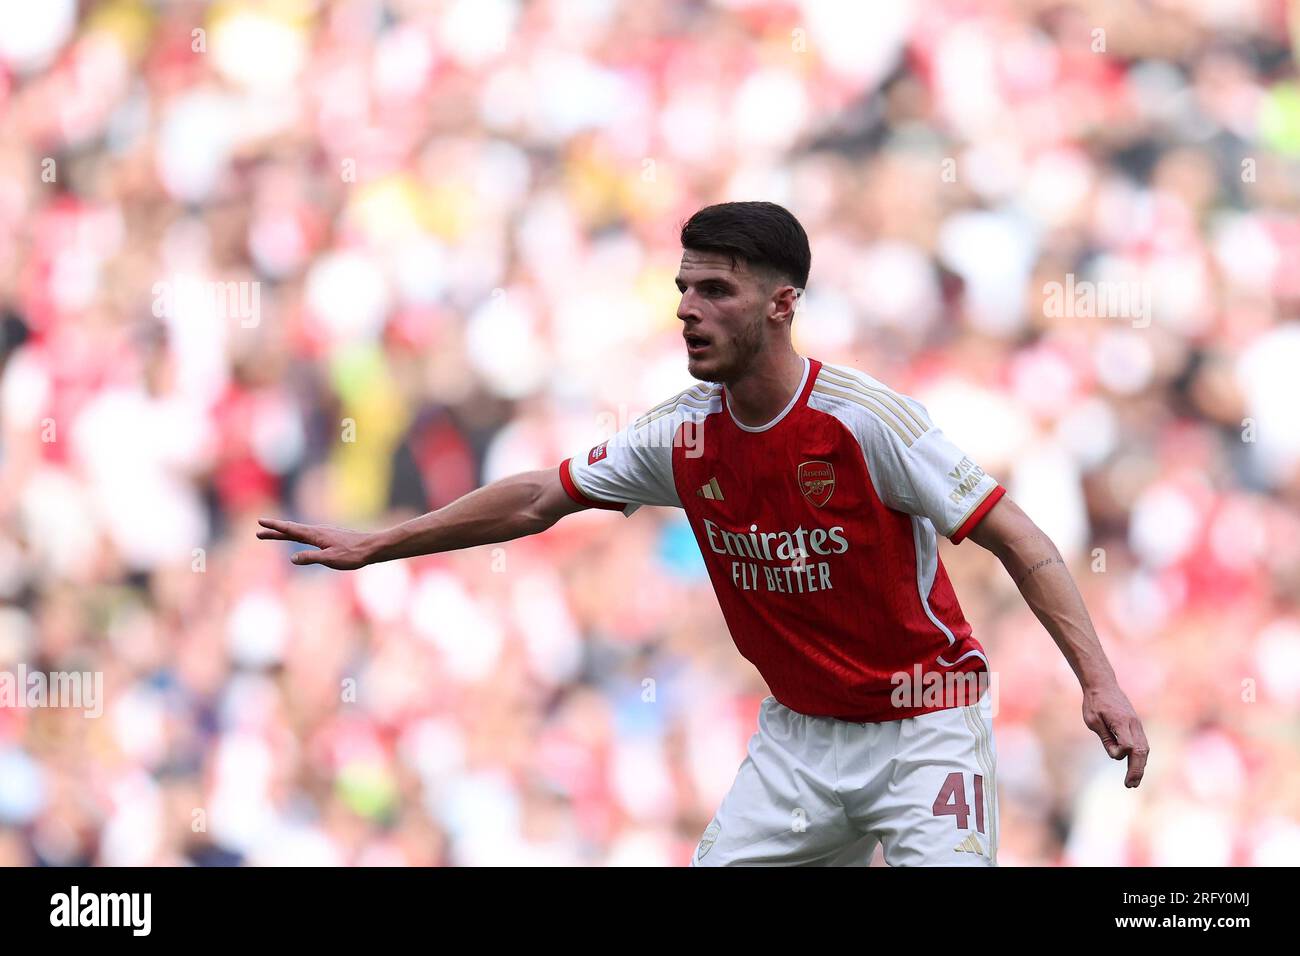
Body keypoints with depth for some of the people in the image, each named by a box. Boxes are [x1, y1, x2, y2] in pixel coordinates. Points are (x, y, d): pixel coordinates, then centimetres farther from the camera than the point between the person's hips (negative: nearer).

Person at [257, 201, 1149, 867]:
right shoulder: (684, 434, -3)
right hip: (800, 734, 6)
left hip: (924, 729, -6)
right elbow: (537, 498, 9)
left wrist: (1099, 680, -28)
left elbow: (1018, 540, -18)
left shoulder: (865, 418, -20)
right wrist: (373, 546, 12)